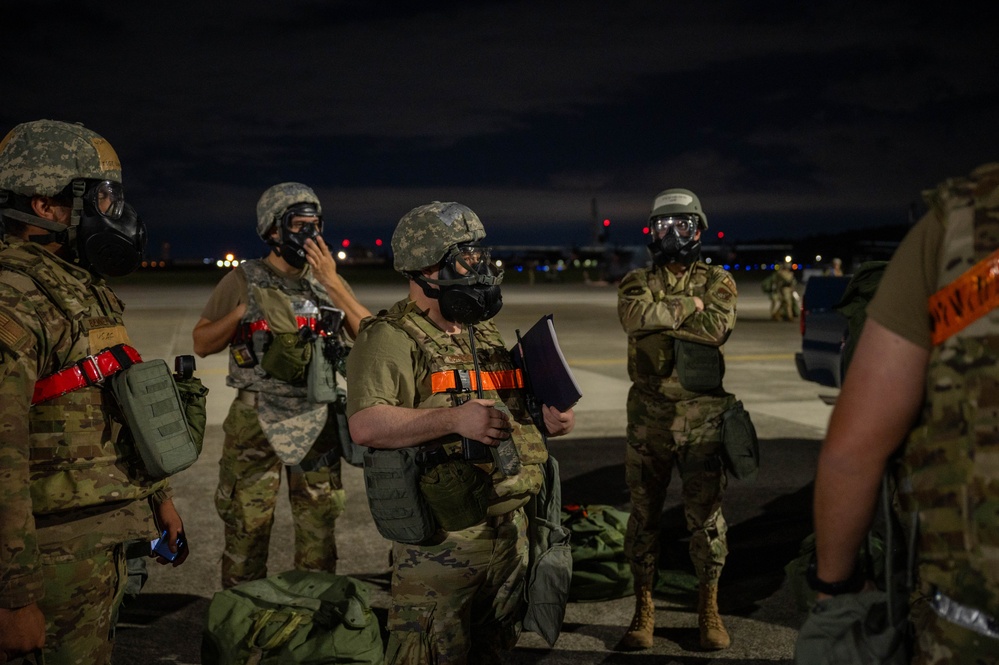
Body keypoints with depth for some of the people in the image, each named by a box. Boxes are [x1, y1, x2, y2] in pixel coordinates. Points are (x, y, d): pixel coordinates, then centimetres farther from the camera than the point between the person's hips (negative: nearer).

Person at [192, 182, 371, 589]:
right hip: (256, 419, -2)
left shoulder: (329, 279, 6)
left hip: (317, 421, 2)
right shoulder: (243, 280, 0)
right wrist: (243, 311, -13)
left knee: (319, 528, 11)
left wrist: (332, 284, -13)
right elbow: (202, 344, 3)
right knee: (247, 528, 5)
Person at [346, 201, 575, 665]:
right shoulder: (391, 339, -11)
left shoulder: (487, 335, 14)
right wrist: (454, 419, -31)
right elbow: (366, 425, -24)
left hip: (509, 526, 8)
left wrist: (546, 422, 2)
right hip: (440, 538, -7)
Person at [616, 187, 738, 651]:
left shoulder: (718, 282, 5)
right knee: (644, 512, 7)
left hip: (703, 417, -1)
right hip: (648, 416, 1)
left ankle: (709, 609, 20)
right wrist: (688, 307, -13)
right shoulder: (637, 281, 6)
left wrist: (660, 317, -13)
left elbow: (717, 328, -16)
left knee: (706, 514, 6)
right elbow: (634, 315, -18)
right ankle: (643, 609, 19)